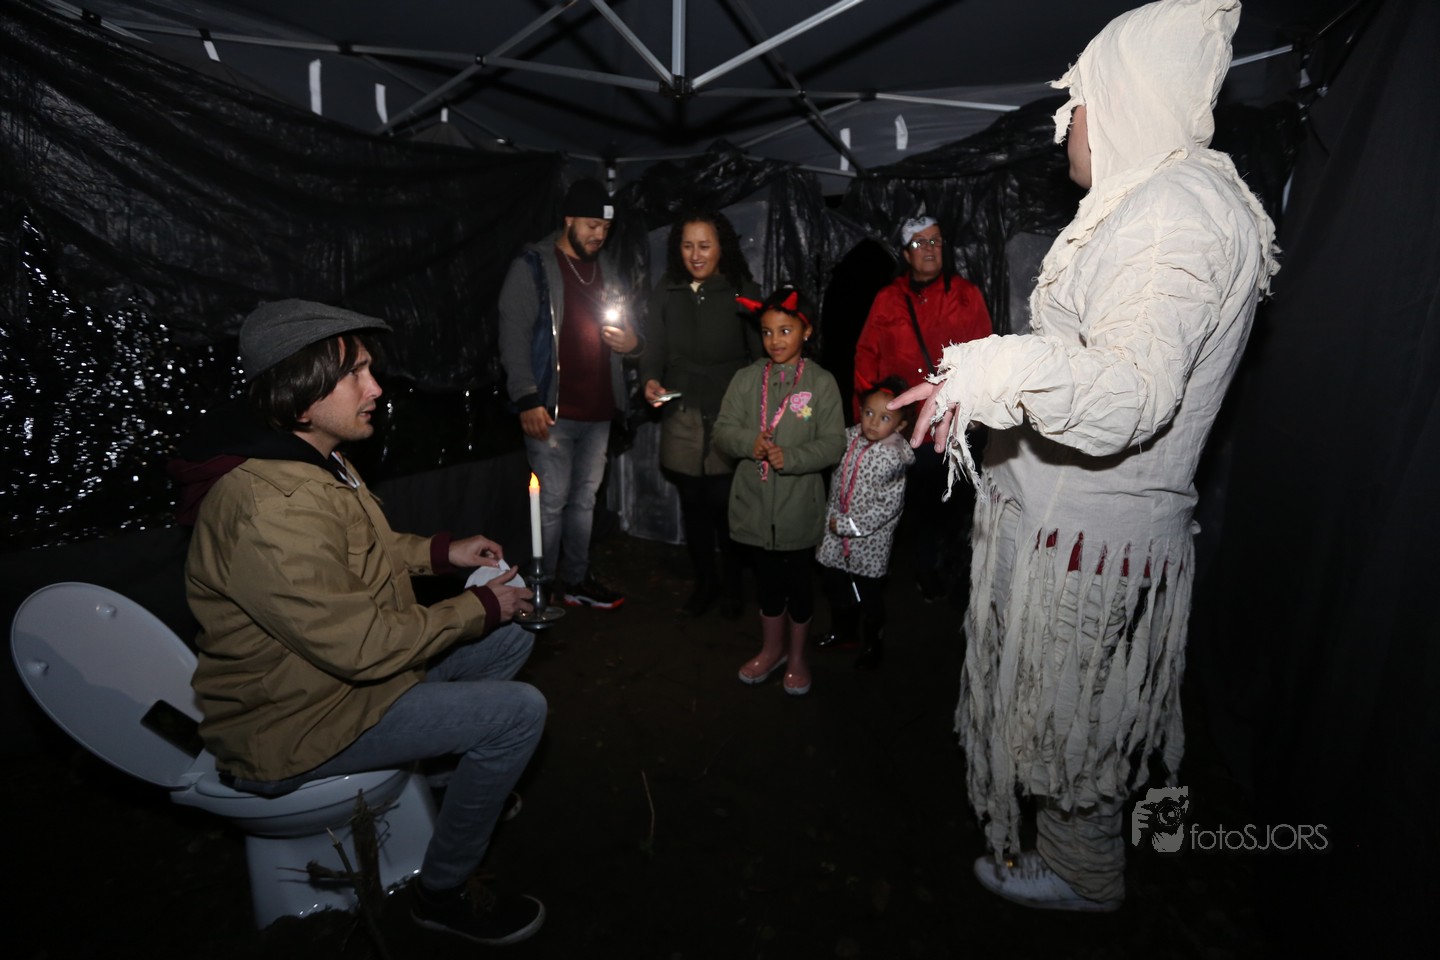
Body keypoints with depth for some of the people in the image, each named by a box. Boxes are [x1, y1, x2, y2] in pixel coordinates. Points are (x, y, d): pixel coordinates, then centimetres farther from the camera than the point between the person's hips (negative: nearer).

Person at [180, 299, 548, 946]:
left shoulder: (316, 461, 1)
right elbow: (363, 645, -30)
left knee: (509, 643, 9)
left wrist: (443, 551, 3)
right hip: (294, 728, -10)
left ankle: (472, 779, 31)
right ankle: (441, 894, 6)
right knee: (519, 711, -17)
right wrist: (480, 607, -18)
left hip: (347, 663, 10)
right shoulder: (271, 506, -32)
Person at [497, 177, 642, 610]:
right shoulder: (533, 267, -3)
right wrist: (527, 400, -17)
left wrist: (633, 343, -3)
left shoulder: (607, 269, 14)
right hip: (552, 411, -6)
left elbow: (626, 329, 21)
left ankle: (576, 579, 26)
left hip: (598, 409, 6)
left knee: (584, 498, 13)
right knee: (552, 501, -2)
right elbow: (514, 337, -10)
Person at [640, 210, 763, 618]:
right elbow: (654, 350, 8)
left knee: (725, 505, 0)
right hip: (681, 417, 3)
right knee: (693, 504, 12)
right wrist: (650, 380, -13)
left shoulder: (743, 292, -1)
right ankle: (704, 582, 32)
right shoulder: (666, 293, 8)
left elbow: (761, 355, -4)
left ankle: (731, 586, 25)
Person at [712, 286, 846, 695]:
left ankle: (796, 656, 35)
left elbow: (833, 445, -10)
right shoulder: (746, 379, 1)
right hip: (756, 502, 2)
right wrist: (749, 442, -21)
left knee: (799, 582, 13)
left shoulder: (822, 383, -6)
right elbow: (723, 432, -1)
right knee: (768, 580, 18)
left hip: (800, 504, -2)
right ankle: (772, 649, 40)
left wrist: (791, 457, -24)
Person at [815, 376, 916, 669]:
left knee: (869, 595, 11)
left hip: (869, 539, -6)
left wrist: (848, 524, -19)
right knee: (835, 585, 21)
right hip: (837, 533, 6)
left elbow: (888, 507, -22)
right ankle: (842, 633, 43)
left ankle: (873, 644, 33)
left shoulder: (894, 458, -21)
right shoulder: (851, 437, -3)